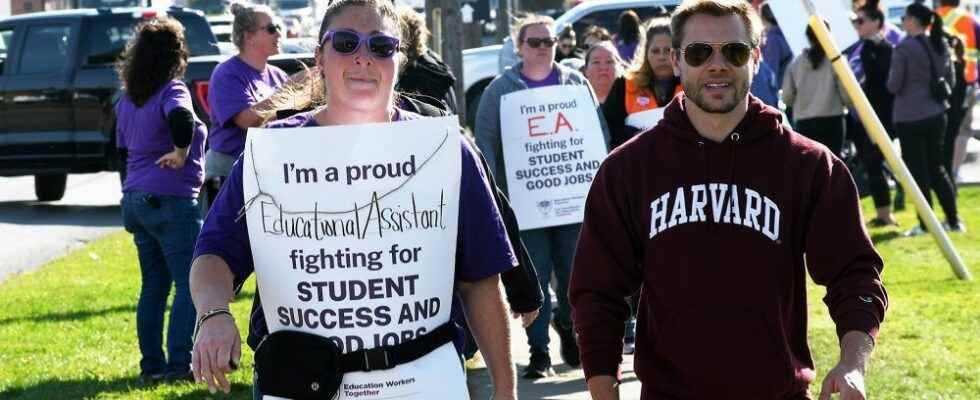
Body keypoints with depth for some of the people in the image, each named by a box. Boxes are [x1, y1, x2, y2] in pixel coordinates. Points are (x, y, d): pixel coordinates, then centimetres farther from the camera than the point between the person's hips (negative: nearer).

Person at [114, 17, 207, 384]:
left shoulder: (128, 99, 11)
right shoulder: (172, 90, -13)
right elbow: (181, 119, -36)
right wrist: (181, 154, -22)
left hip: (136, 198, 8)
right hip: (171, 201, -8)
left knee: (154, 285, 13)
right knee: (190, 283, -2)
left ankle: (151, 365, 13)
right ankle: (180, 364, -6)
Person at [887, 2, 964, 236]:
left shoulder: (904, 49, -14)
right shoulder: (941, 46, 6)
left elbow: (893, 86, -12)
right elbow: (950, 81, 12)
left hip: (910, 117, -6)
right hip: (937, 114, 6)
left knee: (918, 172, 0)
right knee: (937, 168, 16)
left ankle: (926, 224, 1)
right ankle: (953, 220, 16)